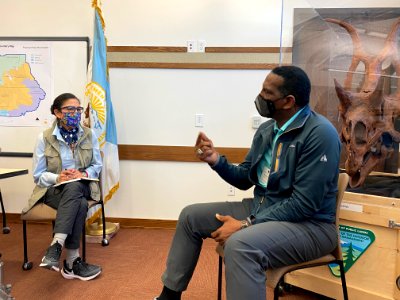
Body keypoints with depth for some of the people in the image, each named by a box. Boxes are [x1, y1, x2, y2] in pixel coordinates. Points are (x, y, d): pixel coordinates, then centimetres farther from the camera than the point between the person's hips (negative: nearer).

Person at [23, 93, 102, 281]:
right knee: (79, 205, -37)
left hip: (81, 187, 2)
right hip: (53, 189, -1)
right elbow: (38, 175, -1)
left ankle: (55, 246, -41)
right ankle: (72, 262, -34)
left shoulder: (89, 135, 4)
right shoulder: (44, 138, -2)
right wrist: (58, 178, -21)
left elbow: (97, 165, 8)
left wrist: (83, 173, -14)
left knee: (73, 188, -39)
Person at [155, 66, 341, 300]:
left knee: (240, 245, -38)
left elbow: (304, 204, -25)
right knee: (190, 216, 7)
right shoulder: (267, 129, 5)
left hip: (308, 224, -8)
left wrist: (245, 225, -24)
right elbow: (245, 179, 12)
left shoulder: (320, 134, -21)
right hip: (260, 208, 9)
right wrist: (217, 160, -7)